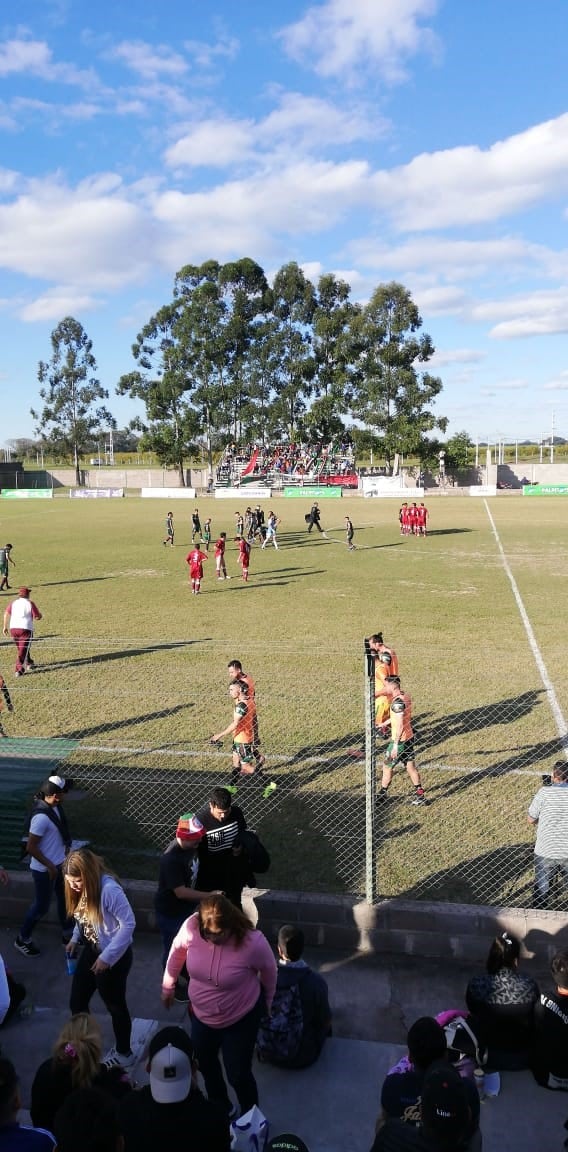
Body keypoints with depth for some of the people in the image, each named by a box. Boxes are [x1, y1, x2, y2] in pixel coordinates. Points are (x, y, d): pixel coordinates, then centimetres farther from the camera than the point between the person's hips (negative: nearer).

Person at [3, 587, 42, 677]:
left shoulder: (13, 603, 12)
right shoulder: (30, 603, 1)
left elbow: (6, 614, -1)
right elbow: (37, 617, -2)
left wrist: (5, 627, 1)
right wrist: (39, 614, 20)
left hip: (13, 628, 5)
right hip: (26, 628, -5)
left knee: (22, 648, 23)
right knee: (23, 650, -3)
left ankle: (29, 663, 38)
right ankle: (19, 670, -12)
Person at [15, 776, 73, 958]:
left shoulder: (54, 806, -5)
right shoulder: (41, 817, -32)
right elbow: (31, 847, -26)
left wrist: (65, 848, 17)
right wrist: (50, 866, -19)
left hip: (59, 863, 8)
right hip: (44, 869, -8)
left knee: (64, 899, 21)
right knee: (42, 906, 10)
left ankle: (67, 933, 40)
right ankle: (22, 939, 31)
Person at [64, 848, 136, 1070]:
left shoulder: (109, 890, -32)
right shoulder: (82, 888, -6)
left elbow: (128, 924, -28)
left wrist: (107, 957, -24)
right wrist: (75, 938, -1)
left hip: (113, 957, -7)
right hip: (91, 951, 8)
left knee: (115, 1005, 13)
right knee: (77, 1002, 15)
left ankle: (124, 1054, 36)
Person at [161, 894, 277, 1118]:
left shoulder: (252, 941, -35)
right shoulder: (191, 927, -28)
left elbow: (268, 971, -14)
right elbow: (177, 951, -6)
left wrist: (267, 1003, 4)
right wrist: (168, 986, 8)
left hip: (241, 1017, -4)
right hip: (201, 1013, 4)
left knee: (238, 1074, 7)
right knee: (205, 1063, 25)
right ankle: (219, 1108, 55)